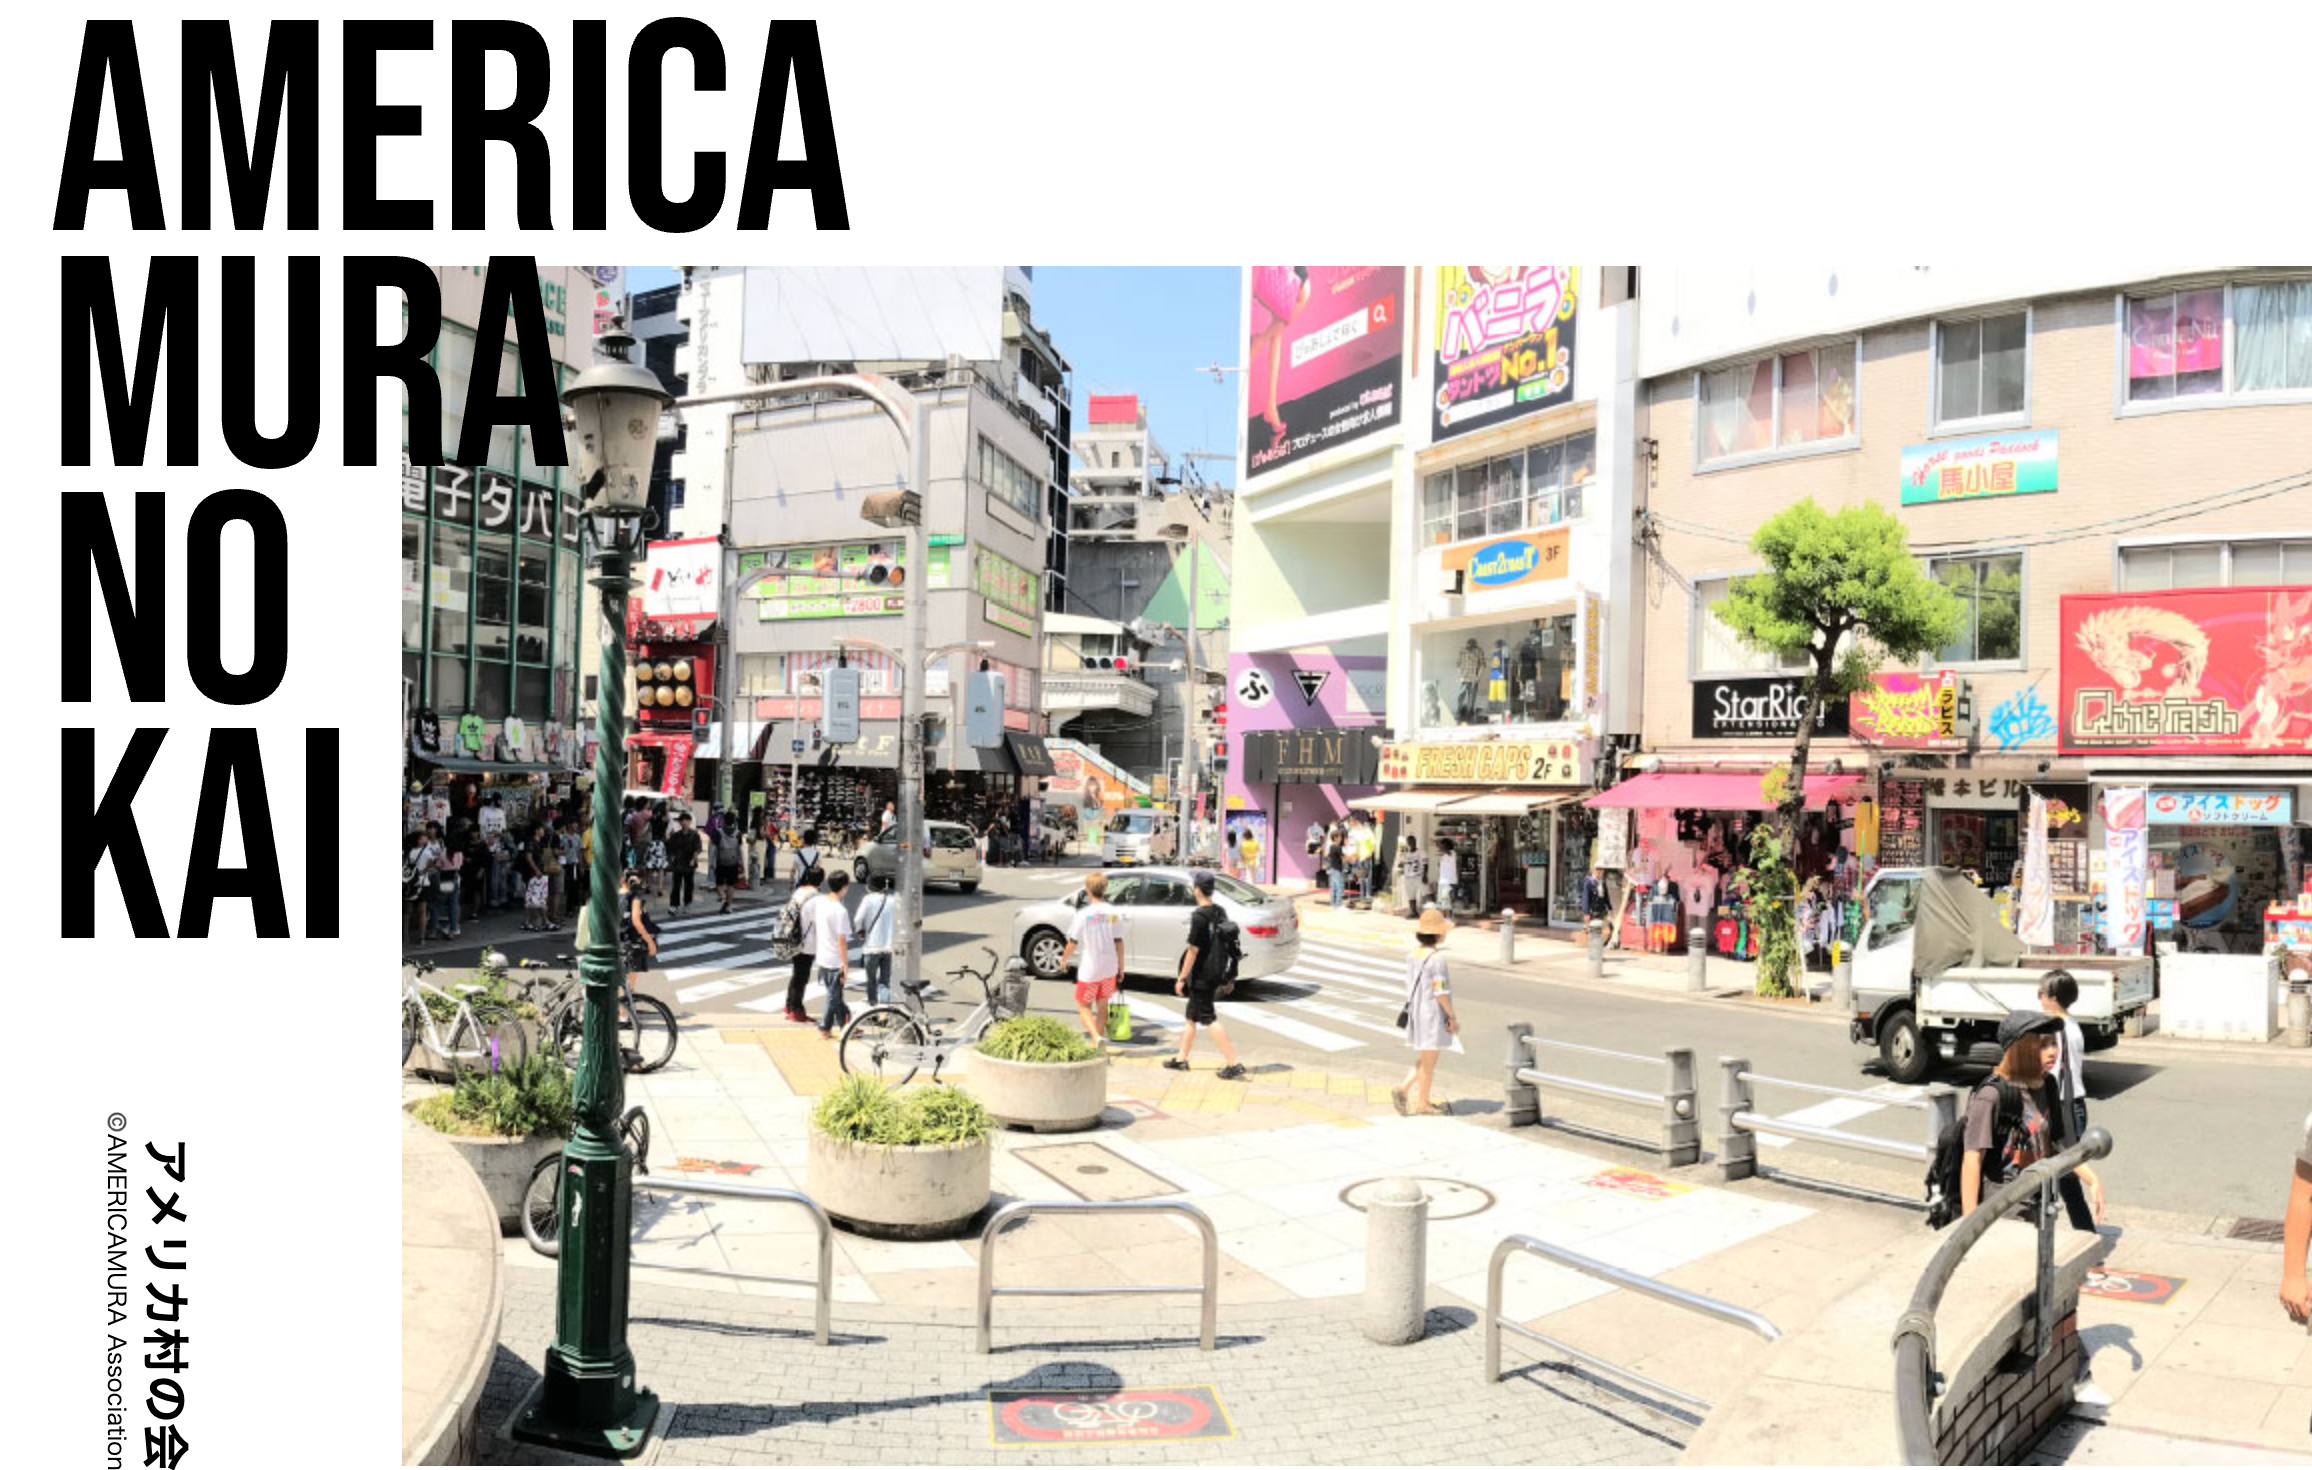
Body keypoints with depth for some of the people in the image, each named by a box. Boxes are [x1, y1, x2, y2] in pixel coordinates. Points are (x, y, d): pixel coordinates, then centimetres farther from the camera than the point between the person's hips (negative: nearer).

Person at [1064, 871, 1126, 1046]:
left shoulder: (1083, 914, -14)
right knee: (1102, 1006, 18)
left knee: (1084, 1006, 8)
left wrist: (1064, 959, 11)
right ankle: (1096, 1043, 24)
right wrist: (1121, 967, 11)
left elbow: (1073, 943, -8)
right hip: (1109, 969, 4)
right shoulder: (1113, 914, -3)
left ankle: (1097, 1037, -14)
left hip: (1089, 969, -4)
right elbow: (1119, 943, 0)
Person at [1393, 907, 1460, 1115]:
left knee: (1424, 1060, 20)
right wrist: (1452, 1017, -11)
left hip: (1416, 1012, 8)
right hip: (1433, 1014, -8)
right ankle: (1422, 1104, 13)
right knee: (1428, 1061, 4)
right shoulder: (1436, 959, -20)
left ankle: (1403, 1089, 9)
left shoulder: (1412, 956, 5)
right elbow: (1439, 992, -20)